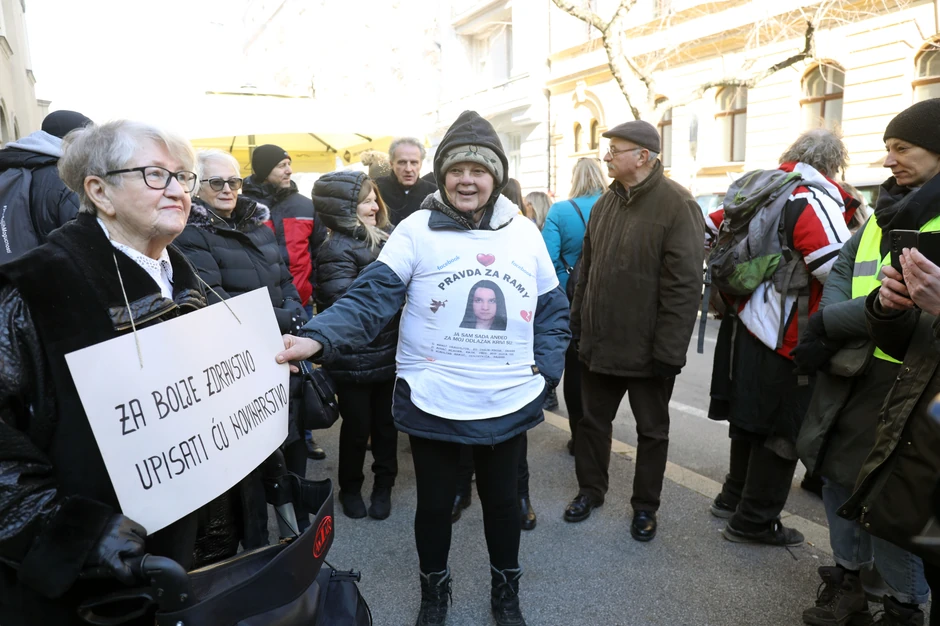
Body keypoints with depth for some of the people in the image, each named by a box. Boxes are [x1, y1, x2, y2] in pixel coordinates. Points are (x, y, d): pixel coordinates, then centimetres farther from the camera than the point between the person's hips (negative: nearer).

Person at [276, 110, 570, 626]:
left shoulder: (524, 232, 1)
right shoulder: (417, 229, -9)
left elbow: (553, 310, 9)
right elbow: (370, 298, -18)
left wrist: (544, 370, -1)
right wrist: (317, 339, -33)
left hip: (508, 404, 3)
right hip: (432, 403, -2)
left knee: (501, 498, 20)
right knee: (434, 503, 16)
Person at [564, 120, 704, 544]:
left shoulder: (676, 204, -15)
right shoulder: (605, 203, 7)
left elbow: (684, 285, -19)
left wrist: (668, 350, -21)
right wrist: (577, 318, 10)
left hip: (647, 349, -6)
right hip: (599, 342, 6)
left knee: (652, 430, 13)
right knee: (593, 420, 17)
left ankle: (645, 506, 31)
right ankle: (590, 490, 37)